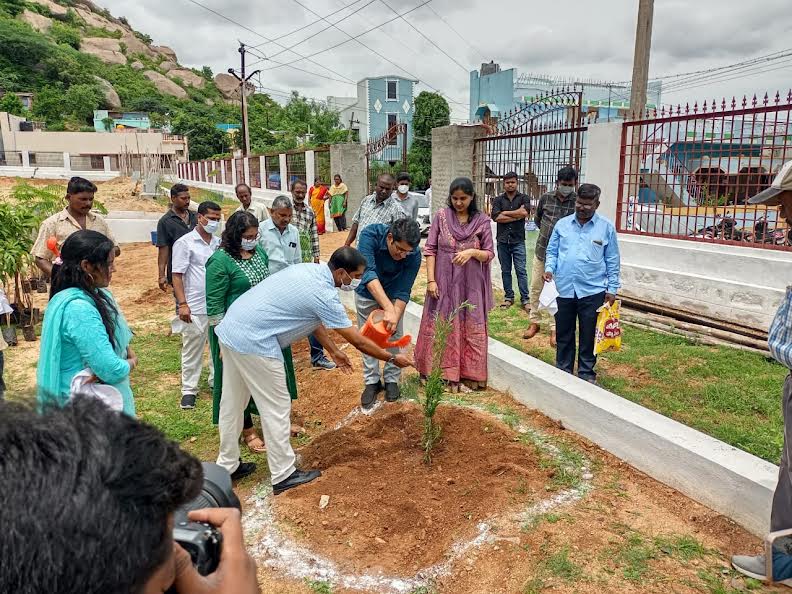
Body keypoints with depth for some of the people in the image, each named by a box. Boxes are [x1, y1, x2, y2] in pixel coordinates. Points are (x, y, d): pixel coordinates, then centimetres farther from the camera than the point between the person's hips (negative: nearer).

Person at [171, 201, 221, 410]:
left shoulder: (219, 243, 9)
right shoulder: (185, 242, -4)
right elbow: (177, 275, -6)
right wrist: (182, 304, -13)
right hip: (196, 307, -5)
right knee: (192, 350, 4)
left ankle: (217, 381, 28)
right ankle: (189, 389, 14)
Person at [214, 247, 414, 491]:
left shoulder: (310, 269, 9)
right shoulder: (324, 294, -16)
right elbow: (358, 342, -9)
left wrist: (334, 351, 27)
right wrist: (393, 358, 4)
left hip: (229, 328, 10)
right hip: (253, 342, -10)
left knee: (232, 403, 19)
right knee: (276, 408, 3)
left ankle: (227, 466, 35)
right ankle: (283, 475, 16)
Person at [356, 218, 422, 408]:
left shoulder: (413, 255, -31)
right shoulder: (370, 235, -37)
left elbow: (403, 293, -25)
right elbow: (368, 274, -47)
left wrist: (395, 318, -40)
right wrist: (388, 309, -56)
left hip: (393, 295, 1)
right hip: (367, 294, -1)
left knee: (394, 336, 4)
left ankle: (392, 379, 22)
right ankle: (372, 382, 20)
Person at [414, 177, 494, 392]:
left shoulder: (482, 221, -1)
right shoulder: (441, 217, 0)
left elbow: (490, 254, 0)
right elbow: (430, 249, -1)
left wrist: (472, 252, -20)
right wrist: (431, 280, -8)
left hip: (470, 284, 0)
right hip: (444, 283, 0)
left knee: (471, 329, 6)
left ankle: (469, 374, 19)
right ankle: (440, 373, 18)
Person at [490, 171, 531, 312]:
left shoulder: (524, 198, 5)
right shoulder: (498, 200, 7)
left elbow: (525, 213, -14)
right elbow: (496, 217, -9)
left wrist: (505, 213, -7)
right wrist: (517, 214, -9)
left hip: (518, 241, -2)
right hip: (502, 241, 2)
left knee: (521, 270, -3)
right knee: (505, 271, 9)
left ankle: (525, 299, 2)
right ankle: (509, 297, 19)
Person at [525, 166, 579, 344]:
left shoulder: (578, 202, -7)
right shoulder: (546, 198, 2)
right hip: (541, 250, 3)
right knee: (536, 288, 9)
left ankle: (554, 328, 12)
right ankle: (535, 323, 24)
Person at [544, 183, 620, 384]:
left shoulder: (606, 227, 0)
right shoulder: (562, 224, 5)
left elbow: (612, 261, 3)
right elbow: (552, 251, 11)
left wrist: (612, 289, 1)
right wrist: (549, 268, -8)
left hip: (592, 291, -2)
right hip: (563, 289, 2)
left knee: (589, 335, 8)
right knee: (564, 333, 12)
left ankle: (586, 373, 23)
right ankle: (563, 370, 27)